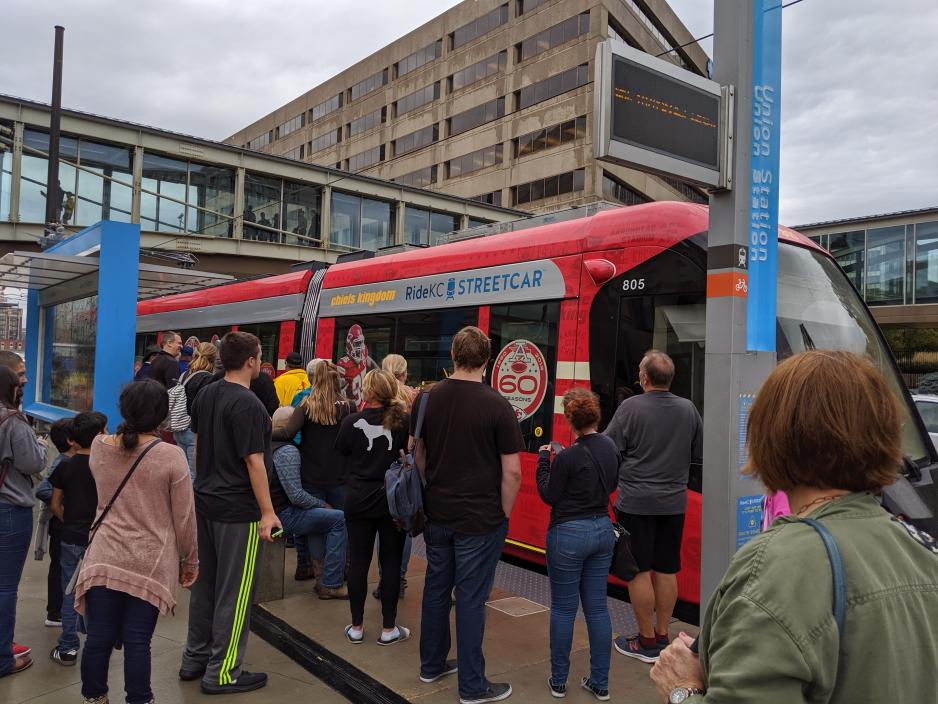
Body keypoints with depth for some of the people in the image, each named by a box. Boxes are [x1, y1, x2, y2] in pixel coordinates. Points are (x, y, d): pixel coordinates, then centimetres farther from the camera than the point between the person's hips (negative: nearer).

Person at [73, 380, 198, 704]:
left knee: (99, 638, 13)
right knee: (137, 642, 4)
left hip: (103, 559, 4)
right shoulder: (171, 456, -13)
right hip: (150, 565, -4)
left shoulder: (99, 447, 0)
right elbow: (184, 517, -7)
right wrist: (190, 559, 7)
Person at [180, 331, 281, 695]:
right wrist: (267, 512, -16)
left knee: (204, 584, 18)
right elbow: (253, 461, -21)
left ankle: (194, 659, 30)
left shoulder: (205, 395, 6)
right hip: (238, 509, -9)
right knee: (234, 593, 3)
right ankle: (222, 673, 13)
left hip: (205, 502, 9)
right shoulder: (247, 404, -20)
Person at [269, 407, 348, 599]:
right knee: (339, 519, -13)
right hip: (282, 516, -10)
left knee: (310, 511, 34)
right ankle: (331, 584, -12)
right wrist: (322, 504, -8)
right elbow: (296, 495, -23)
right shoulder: (287, 451, -19)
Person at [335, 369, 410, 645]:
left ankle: (356, 627, 21)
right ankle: (389, 629, 16)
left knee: (358, 562, 11)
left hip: (358, 501, 0)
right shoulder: (404, 421, -11)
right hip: (393, 503, 0)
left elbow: (341, 452, 6)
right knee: (391, 563, 9)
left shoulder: (351, 422, -10)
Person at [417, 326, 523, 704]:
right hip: (479, 518, -5)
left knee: (436, 586, 18)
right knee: (470, 597, 4)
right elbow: (512, 471, -13)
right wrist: (504, 514, 0)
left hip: (436, 514, 5)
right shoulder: (497, 405, -14)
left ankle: (431, 664, 34)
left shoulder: (426, 398, -1)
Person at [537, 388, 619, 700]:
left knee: (563, 610, 8)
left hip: (569, 534, -6)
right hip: (603, 530, 6)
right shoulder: (610, 448, 0)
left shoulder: (568, 457, -20)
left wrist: (543, 459, 1)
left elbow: (549, 496, -8)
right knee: (597, 608, 13)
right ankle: (600, 683, 21)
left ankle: (558, 681, 21)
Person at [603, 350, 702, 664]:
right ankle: (662, 635, 25)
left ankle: (647, 641, 13)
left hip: (636, 502, -5)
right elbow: (699, 454, 12)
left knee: (639, 570, 5)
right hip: (674, 502, 5)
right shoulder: (688, 409, 2)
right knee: (666, 571, 14)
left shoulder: (631, 407, -14)